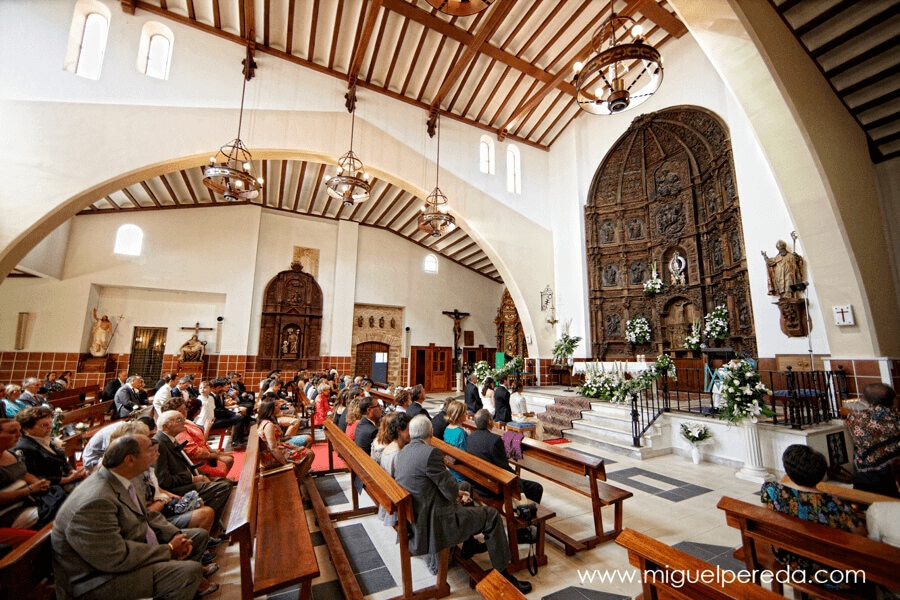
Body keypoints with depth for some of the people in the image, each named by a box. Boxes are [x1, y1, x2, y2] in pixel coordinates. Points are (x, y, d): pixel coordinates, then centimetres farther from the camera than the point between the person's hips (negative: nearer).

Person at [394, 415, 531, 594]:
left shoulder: (402, 452, 4)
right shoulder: (430, 453, -26)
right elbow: (450, 489, -19)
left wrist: (455, 492, 12)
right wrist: (456, 492, 5)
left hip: (416, 519, 9)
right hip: (435, 526, -9)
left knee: (465, 486, 29)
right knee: (492, 516, 4)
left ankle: (469, 546, 42)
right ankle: (503, 575, 16)